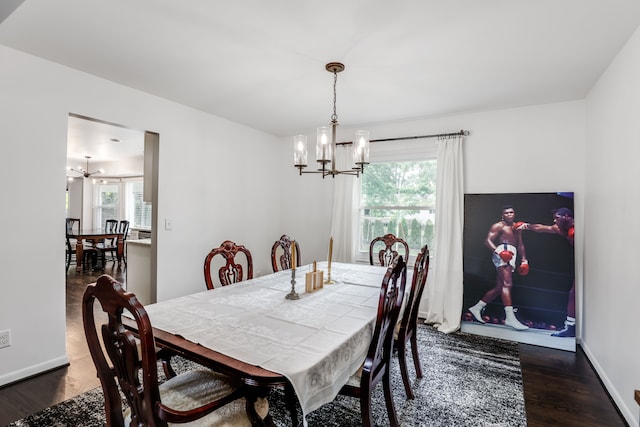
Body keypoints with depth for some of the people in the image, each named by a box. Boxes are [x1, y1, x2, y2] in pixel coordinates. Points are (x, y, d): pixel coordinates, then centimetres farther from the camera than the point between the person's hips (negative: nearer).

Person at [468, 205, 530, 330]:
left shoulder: (517, 228, 25)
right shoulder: (498, 226, 1)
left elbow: (520, 245, 28)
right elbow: (488, 240, -9)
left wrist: (524, 260, 17)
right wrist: (498, 251, -24)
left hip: (511, 256, 8)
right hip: (502, 252, -8)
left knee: (499, 287, 7)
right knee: (507, 284, -20)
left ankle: (477, 308, 15)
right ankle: (510, 318, -26)